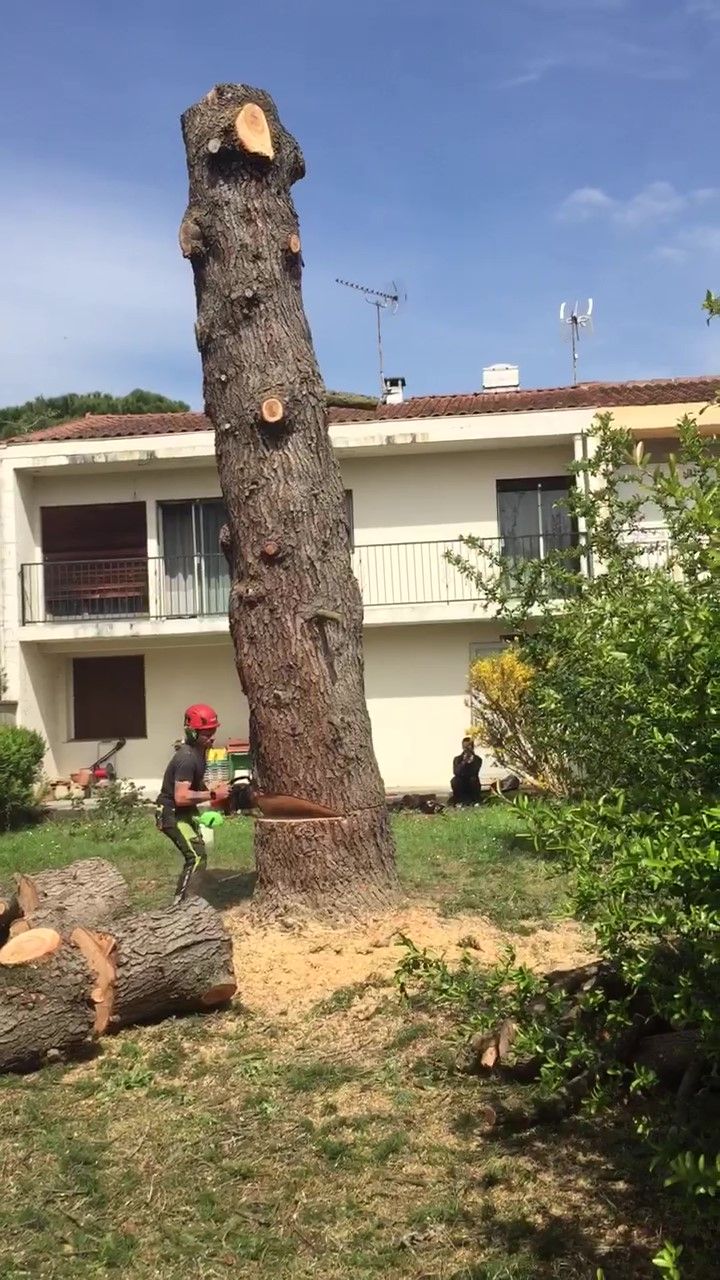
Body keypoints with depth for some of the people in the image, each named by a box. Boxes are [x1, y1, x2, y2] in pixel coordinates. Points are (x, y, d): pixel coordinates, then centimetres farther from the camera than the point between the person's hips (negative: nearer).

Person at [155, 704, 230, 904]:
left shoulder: (199, 750, 3)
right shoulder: (187, 758, -28)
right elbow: (181, 797, -34)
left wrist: (212, 794, 2)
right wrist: (213, 794, -29)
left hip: (185, 812, 10)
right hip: (172, 814, -10)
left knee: (196, 854, 18)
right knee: (197, 857, -17)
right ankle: (179, 905, -13)